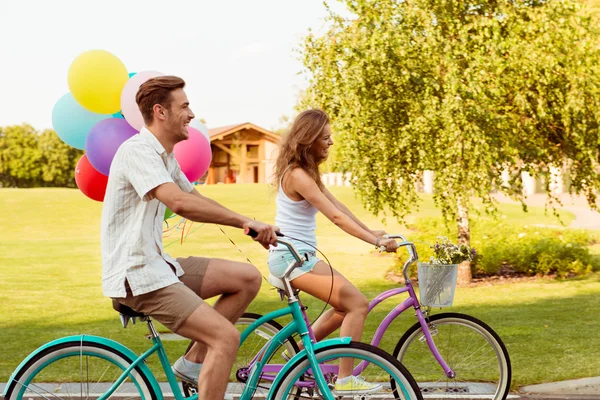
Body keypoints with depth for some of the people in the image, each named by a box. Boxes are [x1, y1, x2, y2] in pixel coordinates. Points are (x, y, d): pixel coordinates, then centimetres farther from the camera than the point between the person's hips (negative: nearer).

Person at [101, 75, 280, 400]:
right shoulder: (137, 150, -17)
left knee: (248, 278, 5)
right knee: (226, 337, -17)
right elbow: (180, 203, -30)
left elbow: (195, 200, 22)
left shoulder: (165, 156, 14)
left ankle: (194, 363, 9)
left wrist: (248, 227, 9)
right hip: (135, 275, -10)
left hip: (156, 264, 10)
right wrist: (244, 221, -29)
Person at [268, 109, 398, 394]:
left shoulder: (305, 172, 14)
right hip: (292, 257, -10)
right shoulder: (297, 176, -18)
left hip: (299, 256, 10)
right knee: (358, 304, -12)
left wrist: (370, 231, 15)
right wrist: (377, 241, -24)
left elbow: (338, 206, 17)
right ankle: (345, 379, -9)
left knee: (346, 306, 14)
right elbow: (336, 217, -23)